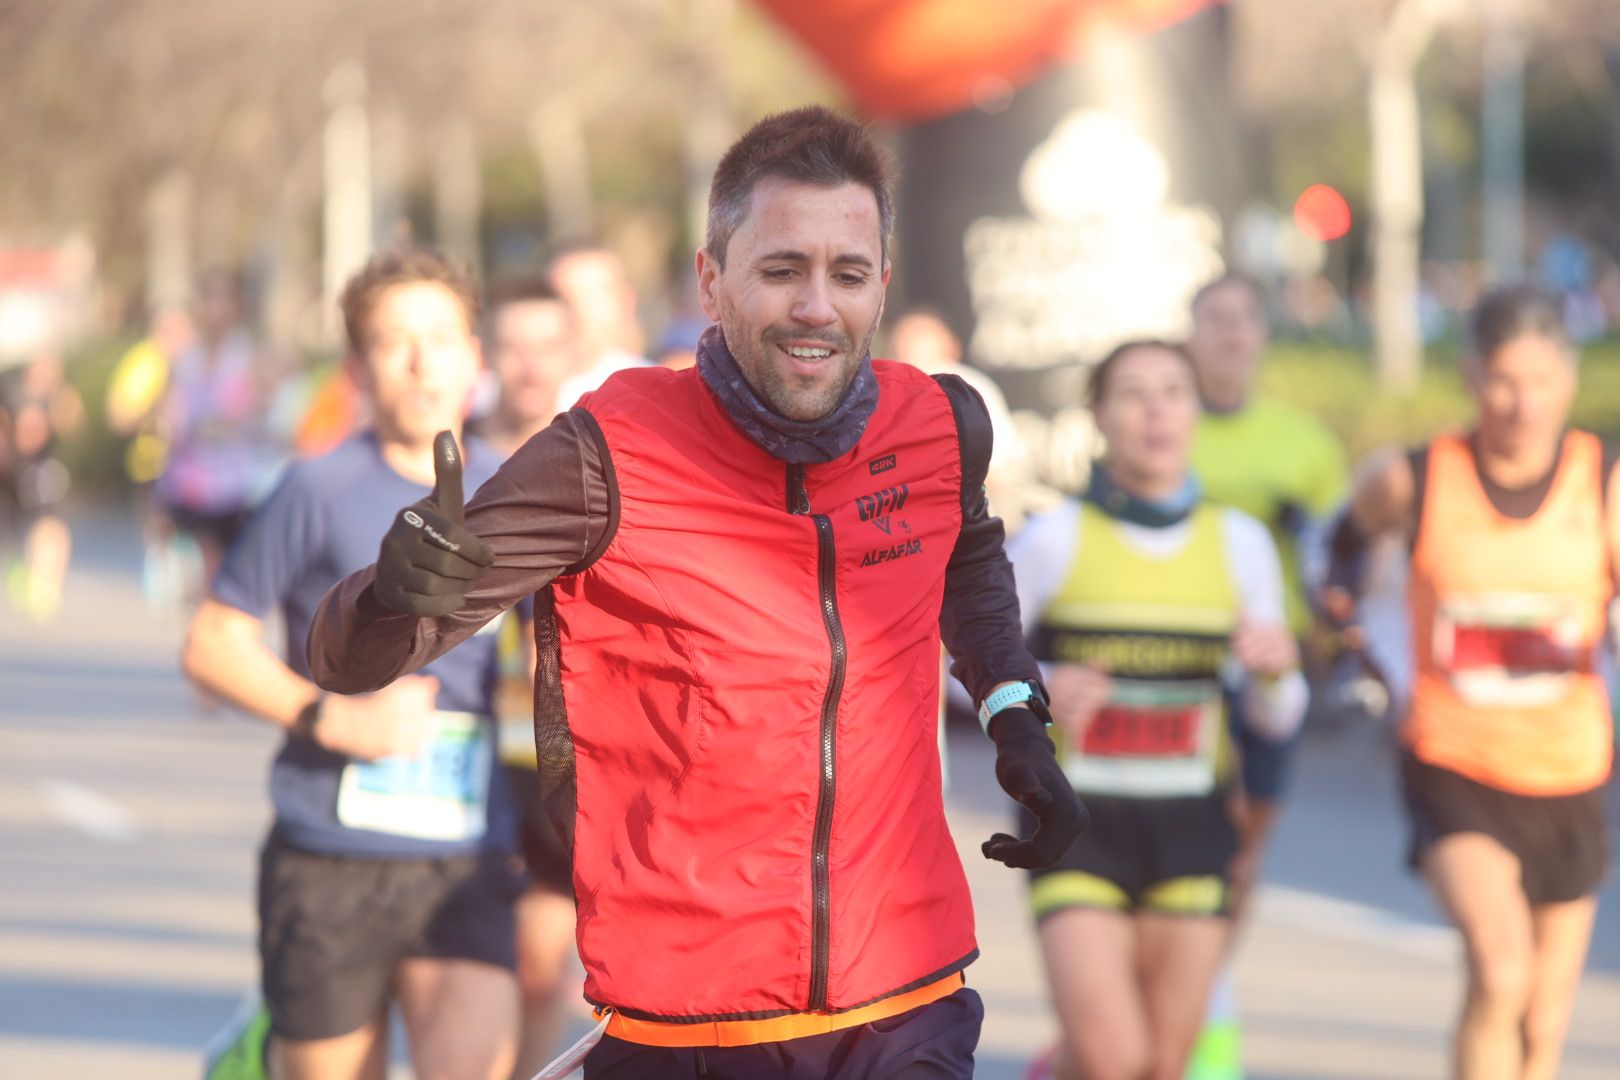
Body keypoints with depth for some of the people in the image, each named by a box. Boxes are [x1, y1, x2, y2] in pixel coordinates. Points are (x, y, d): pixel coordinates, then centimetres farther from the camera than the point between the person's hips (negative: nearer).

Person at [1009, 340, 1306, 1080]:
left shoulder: (1238, 543, 4)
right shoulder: (1055, 539, -5)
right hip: (1077, 827, -3)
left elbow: (1275, 719, 7)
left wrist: (1277, 666, -15)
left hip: (1190, 829, 3)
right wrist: (1041, 692, -19)